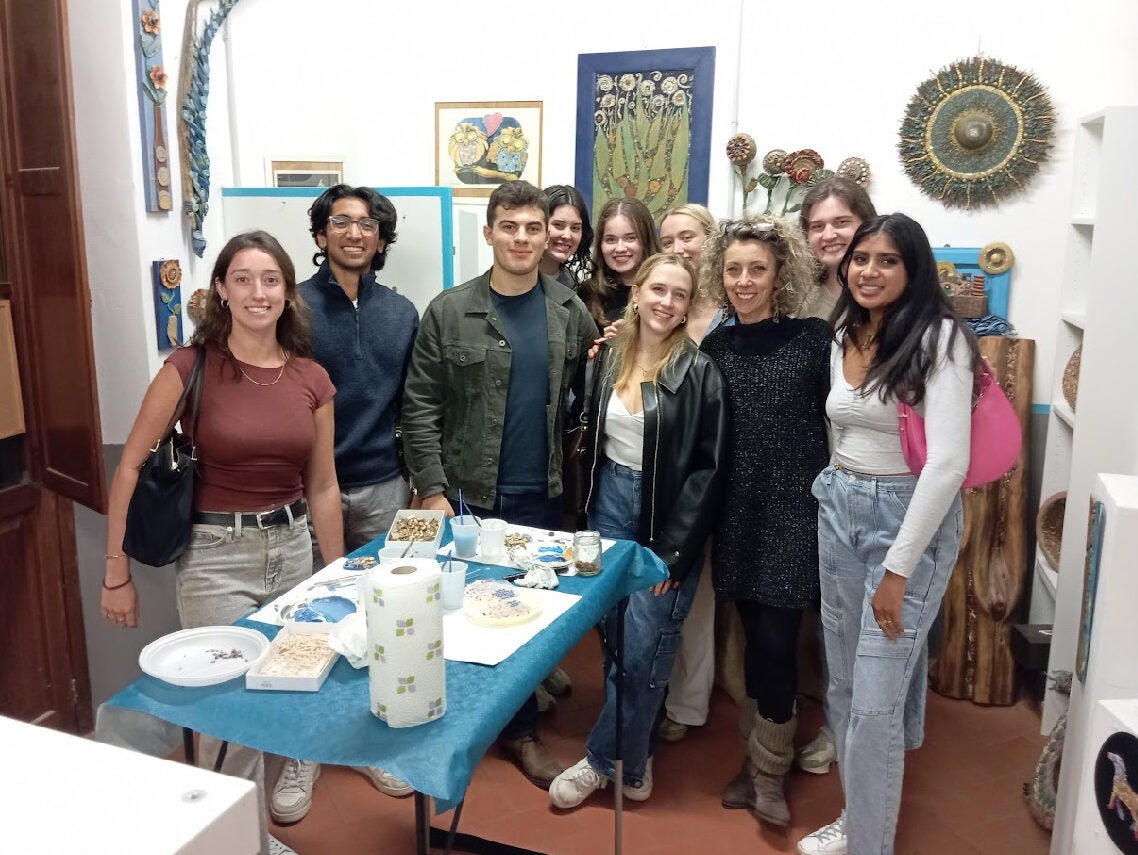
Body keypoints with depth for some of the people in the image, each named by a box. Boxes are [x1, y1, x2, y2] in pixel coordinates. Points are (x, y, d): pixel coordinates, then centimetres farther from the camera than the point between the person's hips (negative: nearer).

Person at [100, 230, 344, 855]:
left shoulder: (312, 380, 1)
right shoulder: (191, 367, -11)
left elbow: (322, 488, 7)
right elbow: (130, 468, -8)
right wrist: (117, 573, -7)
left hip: (292, 547, 4)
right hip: (215, 555, -4)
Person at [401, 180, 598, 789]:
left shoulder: (570, 312, 3)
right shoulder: (449, 311, -4)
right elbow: (420, 406, -5)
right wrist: (432, 489, -10)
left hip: (541, 494, 2)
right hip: (468, 493, -2)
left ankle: (519, 728, 28)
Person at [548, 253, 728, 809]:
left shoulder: (698, 371, -11)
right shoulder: (609, 357, 4)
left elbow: (707, 466, -12)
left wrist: (673, 549, -14)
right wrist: (588, 508, 6)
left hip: (668, 516, -5)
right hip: (610, 504, 5)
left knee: (643, 648, -2)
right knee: (614, 638, 11)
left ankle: (604, 759, 18)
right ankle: (631, 758, 29)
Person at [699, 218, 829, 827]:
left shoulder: (812, 338, -5)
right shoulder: (713, 347, 7)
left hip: (795, 508, -4)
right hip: (737, 512, 4)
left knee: (776, 639, -4)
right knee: (753, 636, 12)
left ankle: (766, 772, 18)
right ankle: (764, 759, 31)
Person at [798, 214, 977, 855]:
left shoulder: (938, 338, -14)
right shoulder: (844, 338, 9)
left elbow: (948, 462, -20)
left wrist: (898, 569, -21)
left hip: (911, 518, -7)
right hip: (839, 510, 7)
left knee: (874, 702, -6)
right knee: (845, 687, 14)